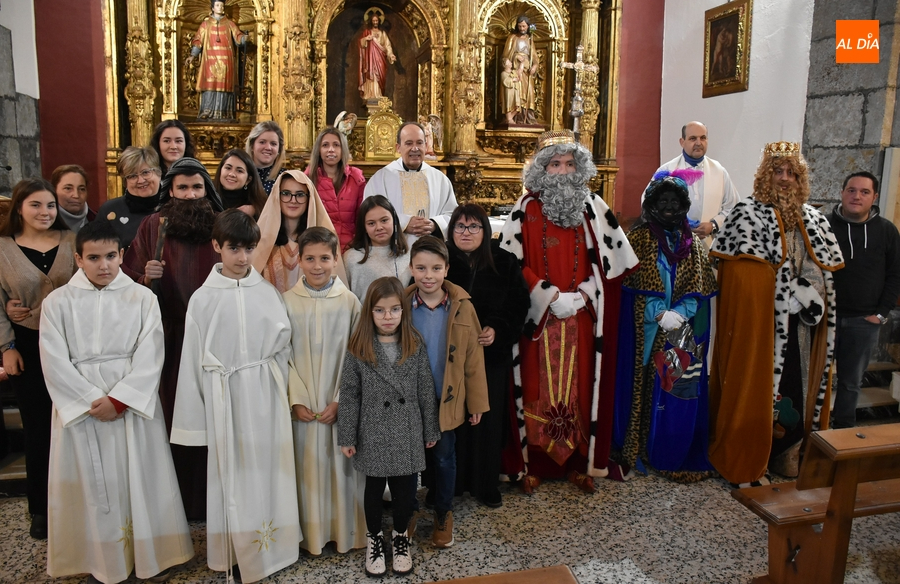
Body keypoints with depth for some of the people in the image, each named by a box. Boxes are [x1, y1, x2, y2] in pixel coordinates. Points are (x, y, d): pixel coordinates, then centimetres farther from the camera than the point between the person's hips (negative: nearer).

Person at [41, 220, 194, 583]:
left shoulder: (142, 298, -1)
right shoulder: (57, 302, 0)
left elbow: (150, 357, -7)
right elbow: (55, 362, -4)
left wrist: (119, 400, -15)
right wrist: (92, 401, -12)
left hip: (133, 401, 0)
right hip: (79, 406, 1)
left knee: (141, 477, 6)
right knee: (92, 481, 7)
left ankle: (152, 555, 20)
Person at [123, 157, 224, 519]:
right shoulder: (153, 227, 4)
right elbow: (130, 280, 5)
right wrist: (146, 278, -14)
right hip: (170, 338, 0)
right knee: (174, 417, 5)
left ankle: (210, 498, 20)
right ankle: (177, 499, 20)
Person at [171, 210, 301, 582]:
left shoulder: (267, 292, -1)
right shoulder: (203, 298, -3)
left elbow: (283, 346, 3)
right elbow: (193, 360, 0)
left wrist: (281, 393, 1)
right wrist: (195, 418, 1)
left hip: (265, 394, 1)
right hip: (225, 396, -1)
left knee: (265, 466, 10)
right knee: (233, 472, 9)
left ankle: (268, 544, 28)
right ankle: (238, 550, 27)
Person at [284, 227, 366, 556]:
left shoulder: (349, 301, -4)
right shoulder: (287, 301, -3)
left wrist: (340, 401, -10)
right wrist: (297, 399, -10)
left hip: (340, 404, 0)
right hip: (303, 404, 0)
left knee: (341, 464, 9)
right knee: (307, 464, 8)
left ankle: (345, 532, 27)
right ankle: (312, 533, 26)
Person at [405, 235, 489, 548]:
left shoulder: (462, 307, -9)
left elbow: (474, 358, -4)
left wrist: (477, 402, -1)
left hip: (446, 401, 0)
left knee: (443, 458, 15)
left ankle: (443, 514, 38)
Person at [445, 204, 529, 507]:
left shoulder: (505, 263, 1)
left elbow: (520, 306, 3)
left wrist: (498, 329, -12)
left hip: (492, 355, 1)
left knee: (488, 419, 6)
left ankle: (486, 485, 24)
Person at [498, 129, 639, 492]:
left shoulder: (592, 207, 6)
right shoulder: (527, 209, -1)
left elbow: (610, 258, 6)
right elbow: (513, 262, -6)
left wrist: (581, 296, -7)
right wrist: (551, 297, -13)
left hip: (581, 317, 2)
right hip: (539, 317, -2)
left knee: (579, 386, 7)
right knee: (538, 387, 2)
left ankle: (579, 460, 20)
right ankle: (534, 462, 13)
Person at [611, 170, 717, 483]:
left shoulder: (692, 242, 10)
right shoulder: (639, 237, 1)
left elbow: (698, 286, 5)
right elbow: (634, 283, -6)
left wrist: (679, 313, -12)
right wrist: (660, 315, -15)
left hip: (683, 330, 3)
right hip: (647, 330, -3)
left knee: (681, 390, 3)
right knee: (646, 386, 1)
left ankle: (675, 454, 16)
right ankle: (639, 452, 14)